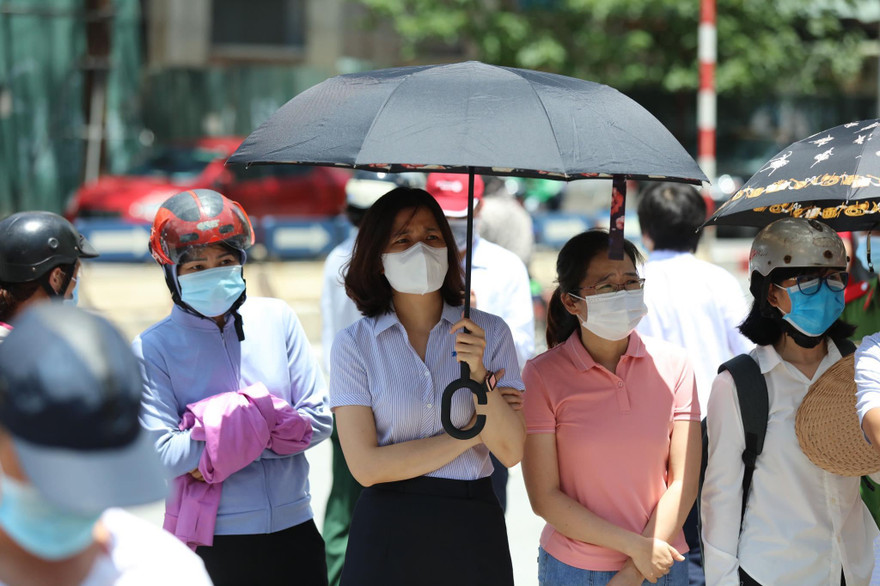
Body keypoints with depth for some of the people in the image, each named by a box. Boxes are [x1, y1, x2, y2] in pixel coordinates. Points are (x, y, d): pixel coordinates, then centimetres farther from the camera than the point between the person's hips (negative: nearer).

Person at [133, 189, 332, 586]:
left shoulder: (276, 319, 3)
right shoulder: (152, 349, -6)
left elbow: (319, 420, -1)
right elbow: (163, 456, -15)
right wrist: (265, 422, -15)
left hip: (294, 527, 3)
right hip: (213, 539, -3)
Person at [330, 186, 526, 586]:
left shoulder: (490, 332, 1)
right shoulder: (354, 343, -4)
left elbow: (511, 452, -5)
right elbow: (367, 466, -12)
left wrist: (479, 376, -20)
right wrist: (471, 432, -8)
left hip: (472, 530, 2)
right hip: (388, 531, -1)